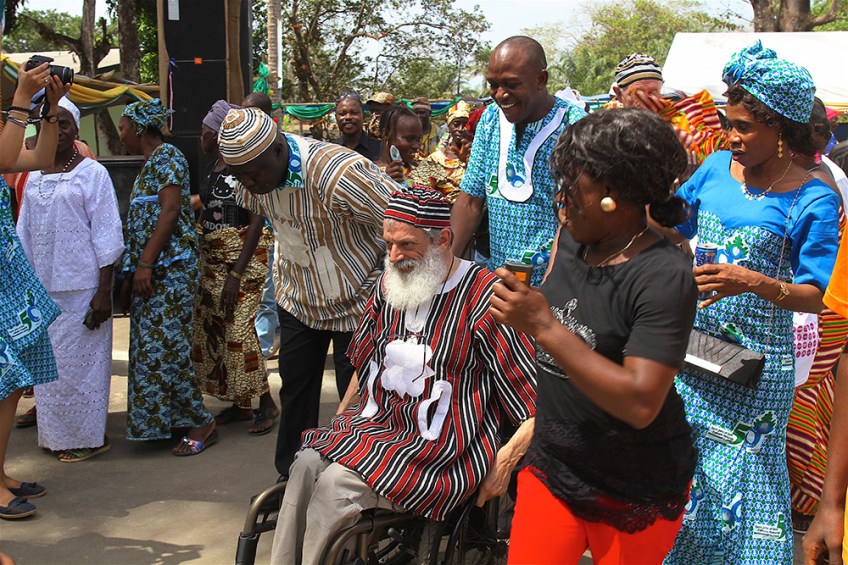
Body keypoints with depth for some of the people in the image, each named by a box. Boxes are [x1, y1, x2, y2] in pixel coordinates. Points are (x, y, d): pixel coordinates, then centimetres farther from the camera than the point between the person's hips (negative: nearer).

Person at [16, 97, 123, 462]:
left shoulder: (92, 173, -4)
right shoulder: (34, 177, 13)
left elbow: (106, 235, -8)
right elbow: (24, 235, 16)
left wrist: (104, 291, -14)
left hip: (81, 287, -6)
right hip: (42, 287, 6)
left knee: (80, 361, 0)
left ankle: (88, 437, 13)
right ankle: (58, 434, 23)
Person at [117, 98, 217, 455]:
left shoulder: (167, 156, -7)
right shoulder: (148, 165, 21)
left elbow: (170, 210, -17)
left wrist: (145, 263, -20)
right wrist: (131, 276, 17)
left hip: (170, 266, -10)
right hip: (149, 272, 10)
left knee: (163, 347, -10)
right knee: (149, 347, 8)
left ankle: (202, 423, -1)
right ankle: (160, 421, 16)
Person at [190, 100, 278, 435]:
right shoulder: (215, 166, 12)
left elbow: (257, 221, -17)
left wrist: (236, 272, -21)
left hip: (243, 255, -9)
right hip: (213, 256, 9)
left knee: (239, 327, -11)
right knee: (214, 327, 9)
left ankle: (267, 404, 2)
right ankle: (240, 403, 20)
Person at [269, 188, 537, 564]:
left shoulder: (483, 297, -15)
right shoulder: (389, 285, 8)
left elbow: (538, 397, -16)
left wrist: (504, 462, -21)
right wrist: (338, 423, 18)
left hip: (442, 450, -6)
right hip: (375, 421, 7)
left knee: (336, 485, -23)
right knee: (307, 464, -18)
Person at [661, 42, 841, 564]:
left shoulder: (814, 201, -11)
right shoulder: (716, 168, 3)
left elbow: (814, 296, -14)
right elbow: (669, 223, 18)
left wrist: (754, 282, -30)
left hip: (753, 365, -5)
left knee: (741, 475, 3)